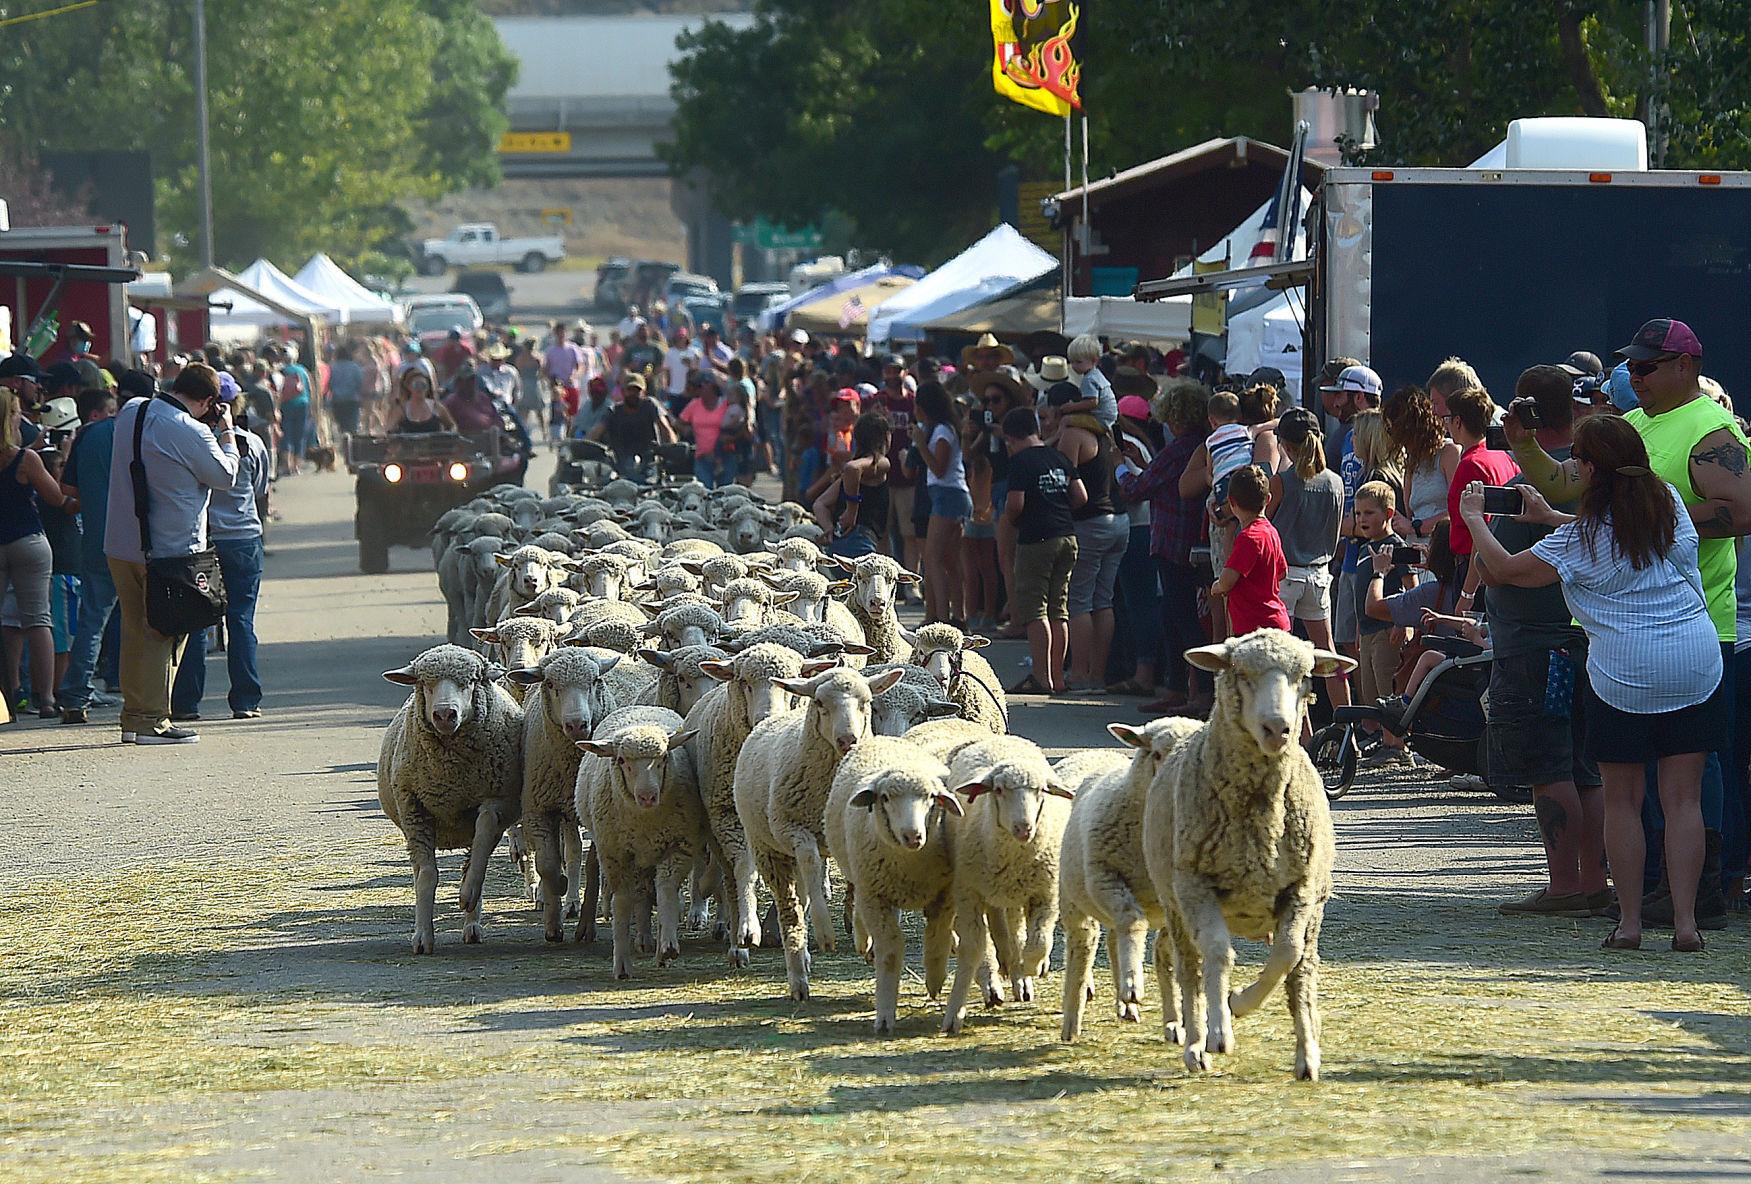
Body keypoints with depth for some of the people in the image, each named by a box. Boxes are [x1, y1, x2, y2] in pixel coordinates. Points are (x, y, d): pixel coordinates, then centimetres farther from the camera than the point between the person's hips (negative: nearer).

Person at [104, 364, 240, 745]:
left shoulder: (130, 412, 4)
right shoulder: (192, 433, -19)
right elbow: (226, 476, -5)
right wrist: (226, 432, 8)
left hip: (120, 545, 7)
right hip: (170, 550, -7)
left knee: (135, 631, 14)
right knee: (164, 635, 1)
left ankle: (132, 717, 19)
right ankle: (153, 721, 1)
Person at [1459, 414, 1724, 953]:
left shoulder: (1580, 539, -8)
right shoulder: (1669, 503, 5)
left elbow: (1504, 569, 1)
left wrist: (1473, 520, 17)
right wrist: (1553, 517, 32)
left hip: (1624, 674, -4)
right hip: (1698, 667, 4)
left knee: (1622, 799, 8)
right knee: (1683, 797, 4)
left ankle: (1629, 921, 7)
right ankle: (1685, 921, -1)